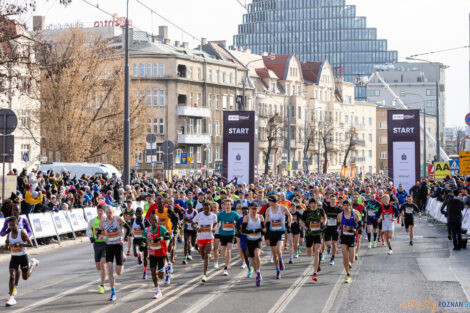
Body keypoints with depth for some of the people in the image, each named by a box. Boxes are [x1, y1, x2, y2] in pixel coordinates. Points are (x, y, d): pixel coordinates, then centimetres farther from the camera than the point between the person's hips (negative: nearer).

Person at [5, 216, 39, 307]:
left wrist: (20, 244, -30)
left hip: (23, 257, -3)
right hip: (14, 257, 3)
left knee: (25, 277, 12)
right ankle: (11, 297, -13)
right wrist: (7, 244, -14)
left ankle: (33, 263, 40)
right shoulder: (9, 234, -1)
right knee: (12, 276, -13)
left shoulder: (22, 233, -16)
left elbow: (31, 244, -17)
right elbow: (7, 247, 10)